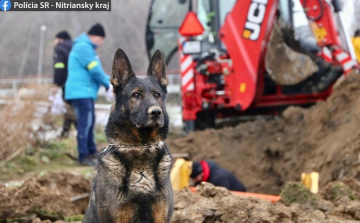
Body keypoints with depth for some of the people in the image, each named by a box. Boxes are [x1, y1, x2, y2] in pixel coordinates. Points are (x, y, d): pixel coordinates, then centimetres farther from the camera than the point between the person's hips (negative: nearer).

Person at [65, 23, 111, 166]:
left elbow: (95, 70, 21)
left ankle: (91, 151, 25)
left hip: (85, 93, 11)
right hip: (81, 92, -11)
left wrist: (110, 80, 8)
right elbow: (95, 70, -17)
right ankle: (83, 156, -11)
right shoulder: (83, 47, -14)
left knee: (89, 122, 17)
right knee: (84, 123, -11)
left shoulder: (87, 47, 20)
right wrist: (108, 84, -6)